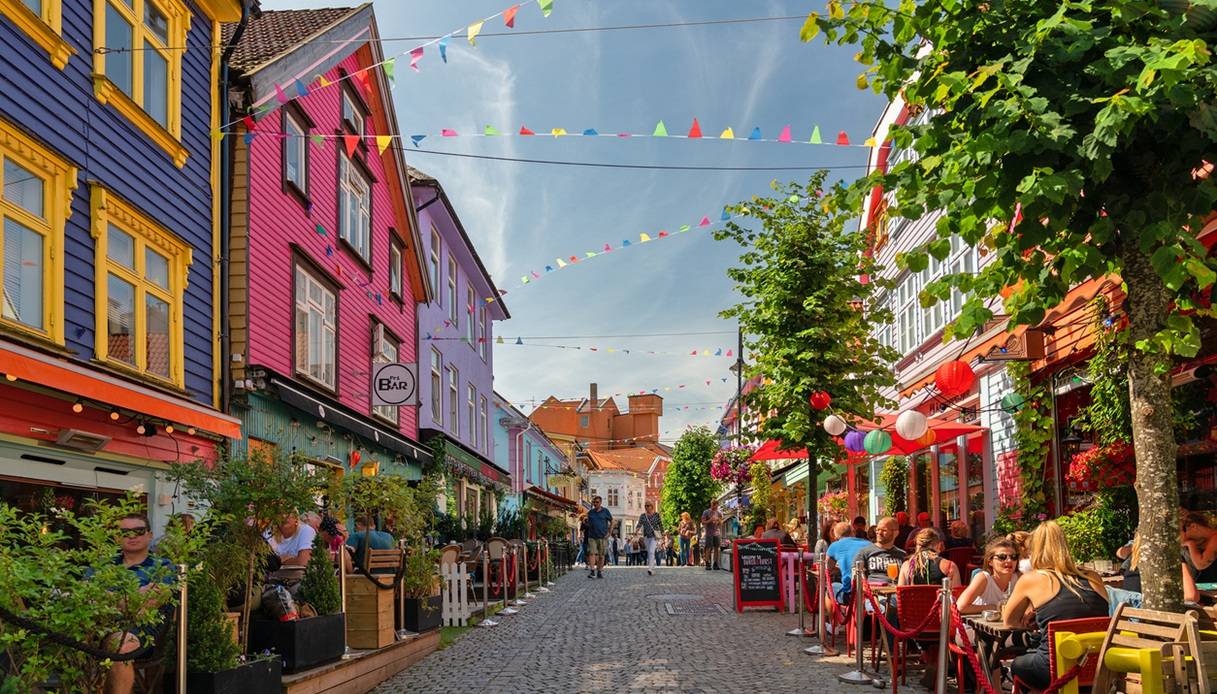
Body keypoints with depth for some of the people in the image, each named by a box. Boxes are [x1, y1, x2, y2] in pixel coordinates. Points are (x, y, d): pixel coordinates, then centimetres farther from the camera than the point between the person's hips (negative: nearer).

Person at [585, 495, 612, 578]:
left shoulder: (605, 511, 3)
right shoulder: (590, 512, 9)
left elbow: (612, 522, 9)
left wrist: (609, 532, 3)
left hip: (602, 537, -1)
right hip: (592, 537, 1)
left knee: (601, 555, 4)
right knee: (592, 553, -13)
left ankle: (600, 572, 14)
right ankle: (592, 571, -18)